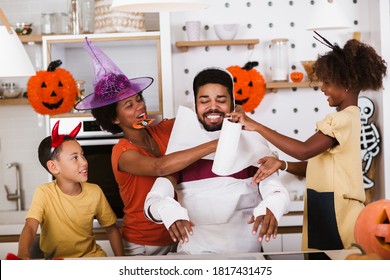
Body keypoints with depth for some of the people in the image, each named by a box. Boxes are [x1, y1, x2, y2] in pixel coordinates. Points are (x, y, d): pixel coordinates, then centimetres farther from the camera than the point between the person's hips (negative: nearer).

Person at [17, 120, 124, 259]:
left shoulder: (95, 192, -4)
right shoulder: (44, 193, -13)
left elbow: (112, 229, 7)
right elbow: (30, 227, -26)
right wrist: (23, 255, -46)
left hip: (92, 257, 2)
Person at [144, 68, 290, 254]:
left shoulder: (251, 142, 5)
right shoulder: (181, 145, 4)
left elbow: (277, 192, -6)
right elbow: (153, 200, -6)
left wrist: (270, 208, -29)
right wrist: (168, 211, -29)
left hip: (246, 251, 2)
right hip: (193, 253, -2)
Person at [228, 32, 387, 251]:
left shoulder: (344, 119, -16)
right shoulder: (346, 118, 16)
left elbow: (304, 151, -28)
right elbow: (315, 165, 13)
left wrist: (256, 126, -26)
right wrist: (282, 165, -4)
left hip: (336, 212, -9)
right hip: (325, 210, 9)